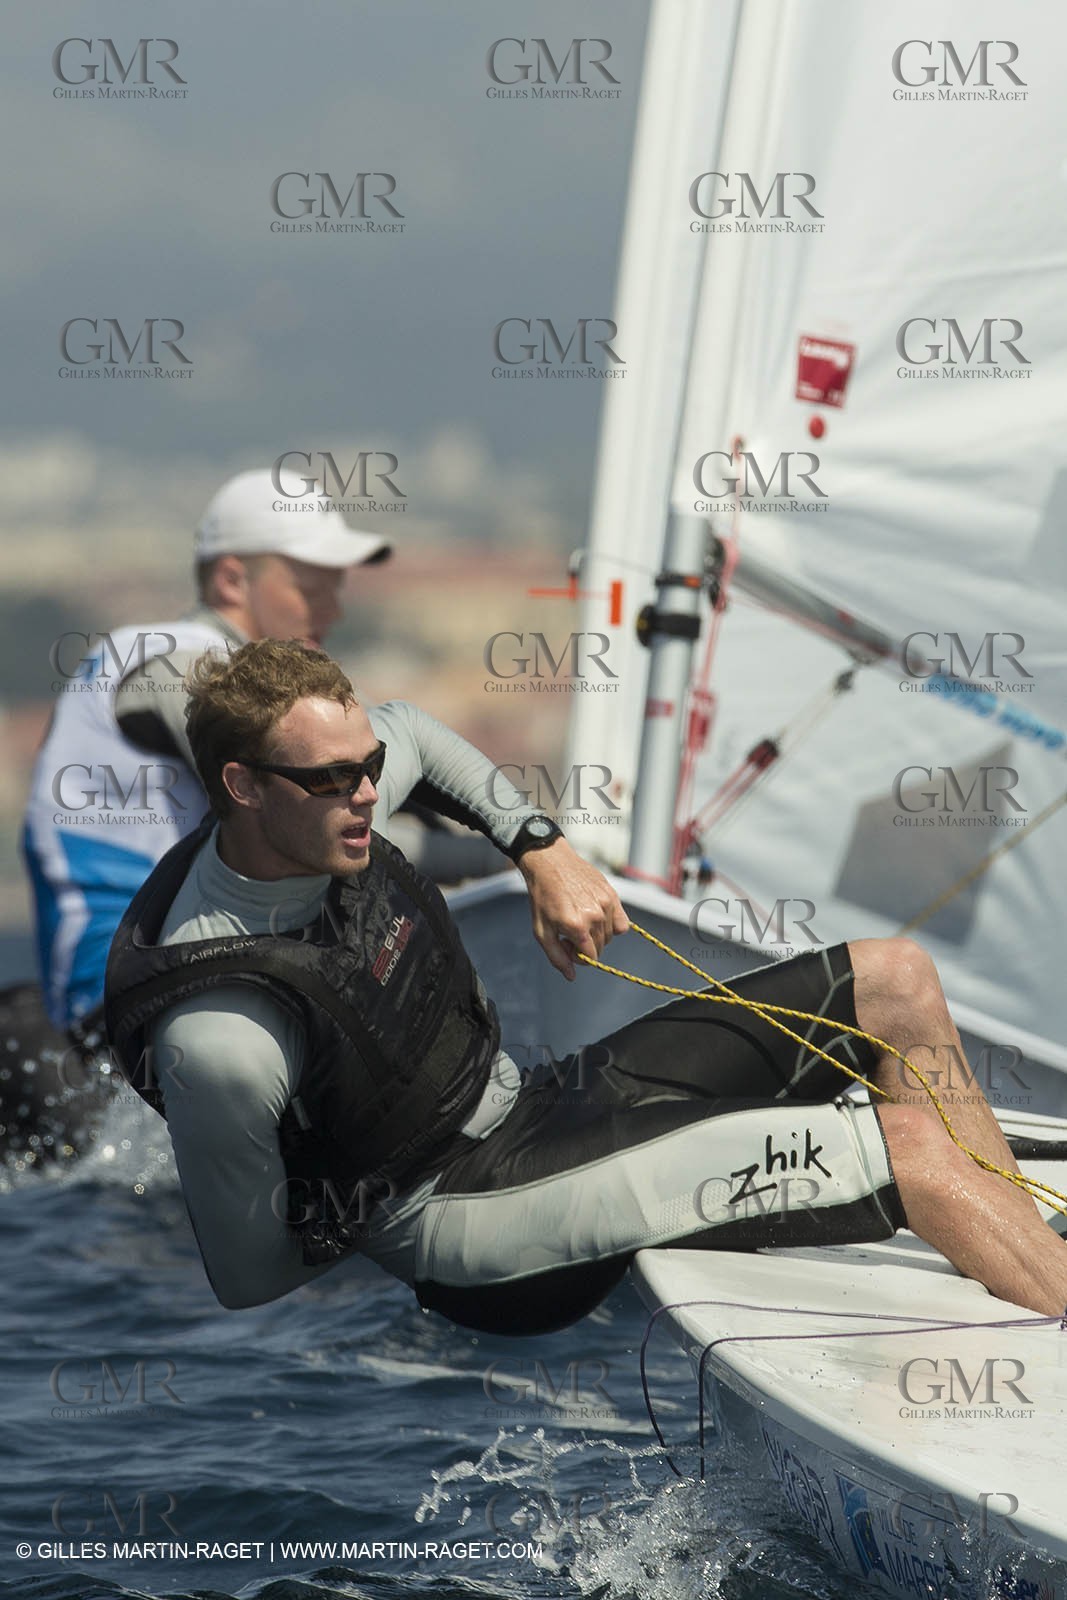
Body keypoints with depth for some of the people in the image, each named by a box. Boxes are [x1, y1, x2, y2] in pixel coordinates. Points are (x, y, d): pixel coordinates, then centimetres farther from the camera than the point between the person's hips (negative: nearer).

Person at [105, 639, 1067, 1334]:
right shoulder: (218, 1039, -30)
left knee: (895, 986, 5)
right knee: (909, 1149, -19)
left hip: (521, 1101, 9)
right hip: (469, 1217, -9)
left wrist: (543, 850, 8)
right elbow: (253, 1281, -16)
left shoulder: (328, 796, -7)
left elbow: (421, 736, 19)